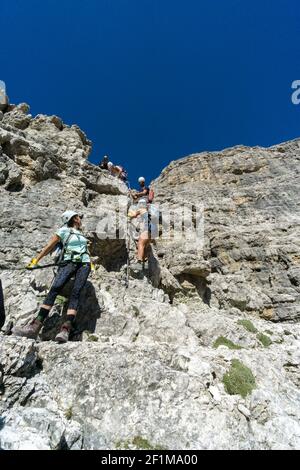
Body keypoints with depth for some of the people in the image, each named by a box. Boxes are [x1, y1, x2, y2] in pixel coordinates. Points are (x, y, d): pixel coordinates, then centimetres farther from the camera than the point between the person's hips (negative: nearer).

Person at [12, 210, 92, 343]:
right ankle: (35, 326, -24)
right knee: (55, 289, -21)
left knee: (75, 292, -16)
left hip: (84, 264, 3)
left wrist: (90, 263, 26)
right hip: (69, 262, -3)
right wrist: (35, 261, 5)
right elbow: (49, 247, 7)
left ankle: (66, 329, -27)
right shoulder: (64, 230, 9)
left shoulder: (80, 233, 25)